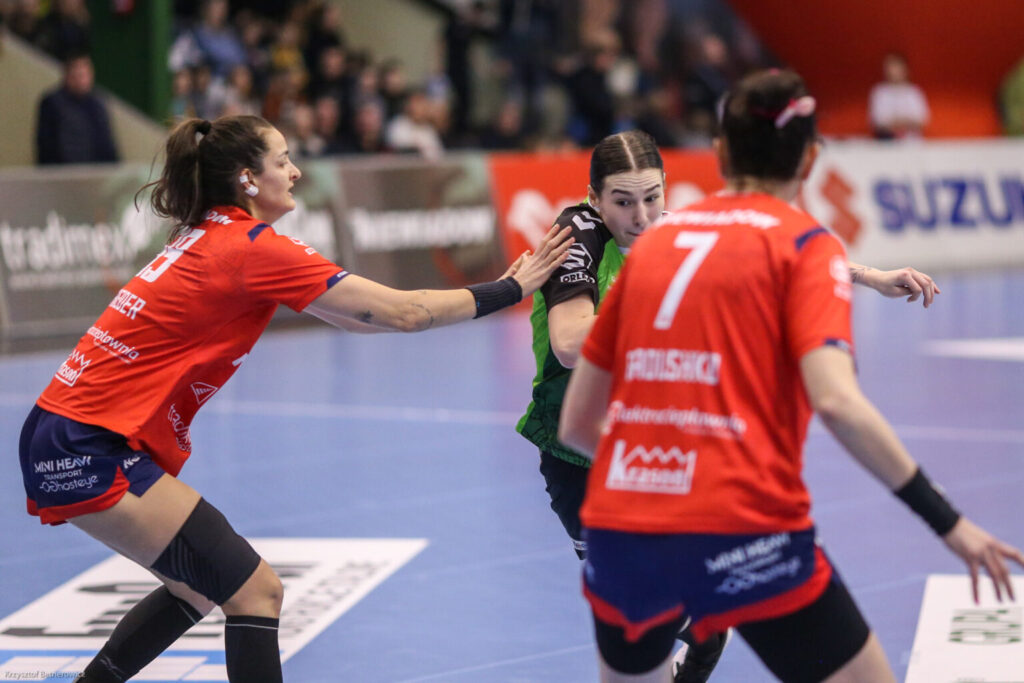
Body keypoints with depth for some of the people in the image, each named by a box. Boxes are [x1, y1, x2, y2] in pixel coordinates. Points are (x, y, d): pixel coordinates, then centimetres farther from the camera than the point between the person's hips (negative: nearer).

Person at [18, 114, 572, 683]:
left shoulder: (209, 238, 14)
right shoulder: (252, 248, -14)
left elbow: (357, 313, 18)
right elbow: (403, 314, -13)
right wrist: (510, 289, -3)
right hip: (90, 452, -10)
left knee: (198, 588, 23)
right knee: (255, 593, -9)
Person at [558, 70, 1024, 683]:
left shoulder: (653, 244, 16)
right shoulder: (806, 246, 3)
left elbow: (576, 424, 18)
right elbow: (835, 399, -14)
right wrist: (947, 521, -11)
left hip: (617, 535, 5)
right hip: (745, 533, -5)